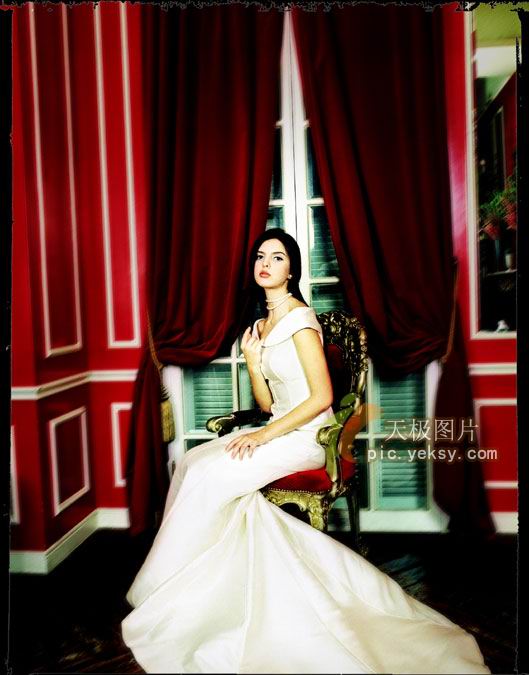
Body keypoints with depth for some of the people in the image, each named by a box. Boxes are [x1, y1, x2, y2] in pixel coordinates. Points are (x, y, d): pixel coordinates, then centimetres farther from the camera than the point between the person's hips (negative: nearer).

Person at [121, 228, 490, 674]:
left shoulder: (300, 317, -12)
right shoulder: (261, 324, 13)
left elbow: (322, 397, -17)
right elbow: (268, 403, 10)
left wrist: (264, 435, -19)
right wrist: (252, 360, -5)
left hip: (307, 436, -8)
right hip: (278, 430, 8)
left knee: (212, 478, -20)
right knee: (193, 463, -10)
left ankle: (173, 601, -1)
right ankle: (190, 584, -1)